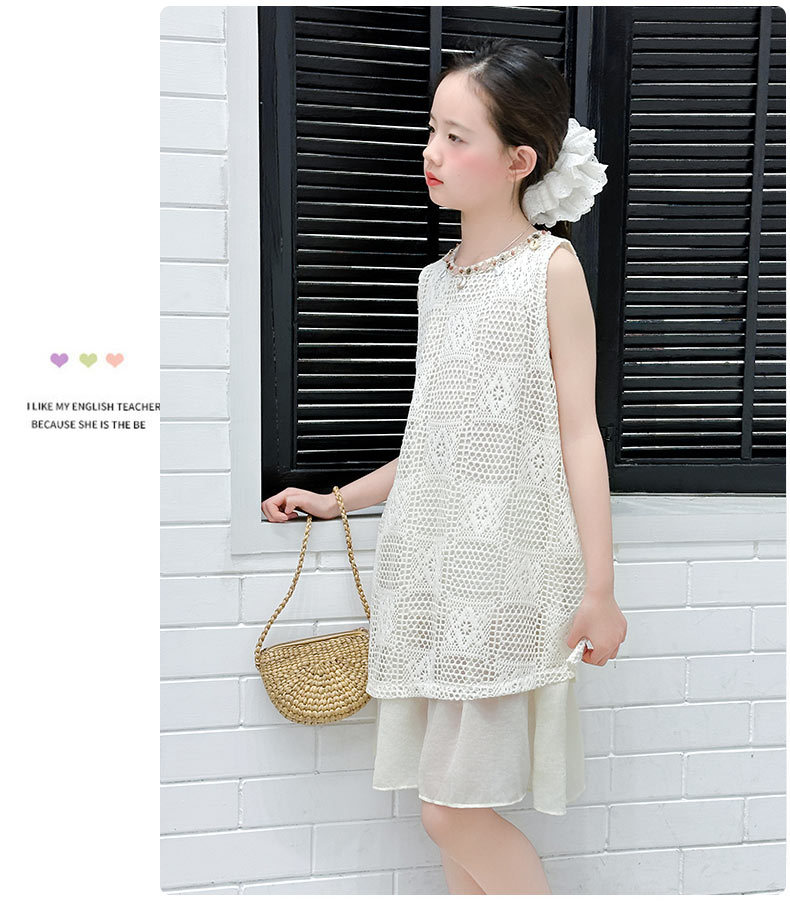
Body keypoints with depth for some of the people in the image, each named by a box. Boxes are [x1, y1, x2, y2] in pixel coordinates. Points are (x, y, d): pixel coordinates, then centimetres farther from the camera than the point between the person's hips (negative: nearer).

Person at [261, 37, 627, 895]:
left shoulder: (552, 264, -2)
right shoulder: (436, 279, 15)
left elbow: (578, 432, -6)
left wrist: (599, 587, -8)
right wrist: (337, 500, 22)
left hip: (508, 570, -6)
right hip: (429, 561, 6)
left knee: (454, 806, -3)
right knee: (451, 803, 11)